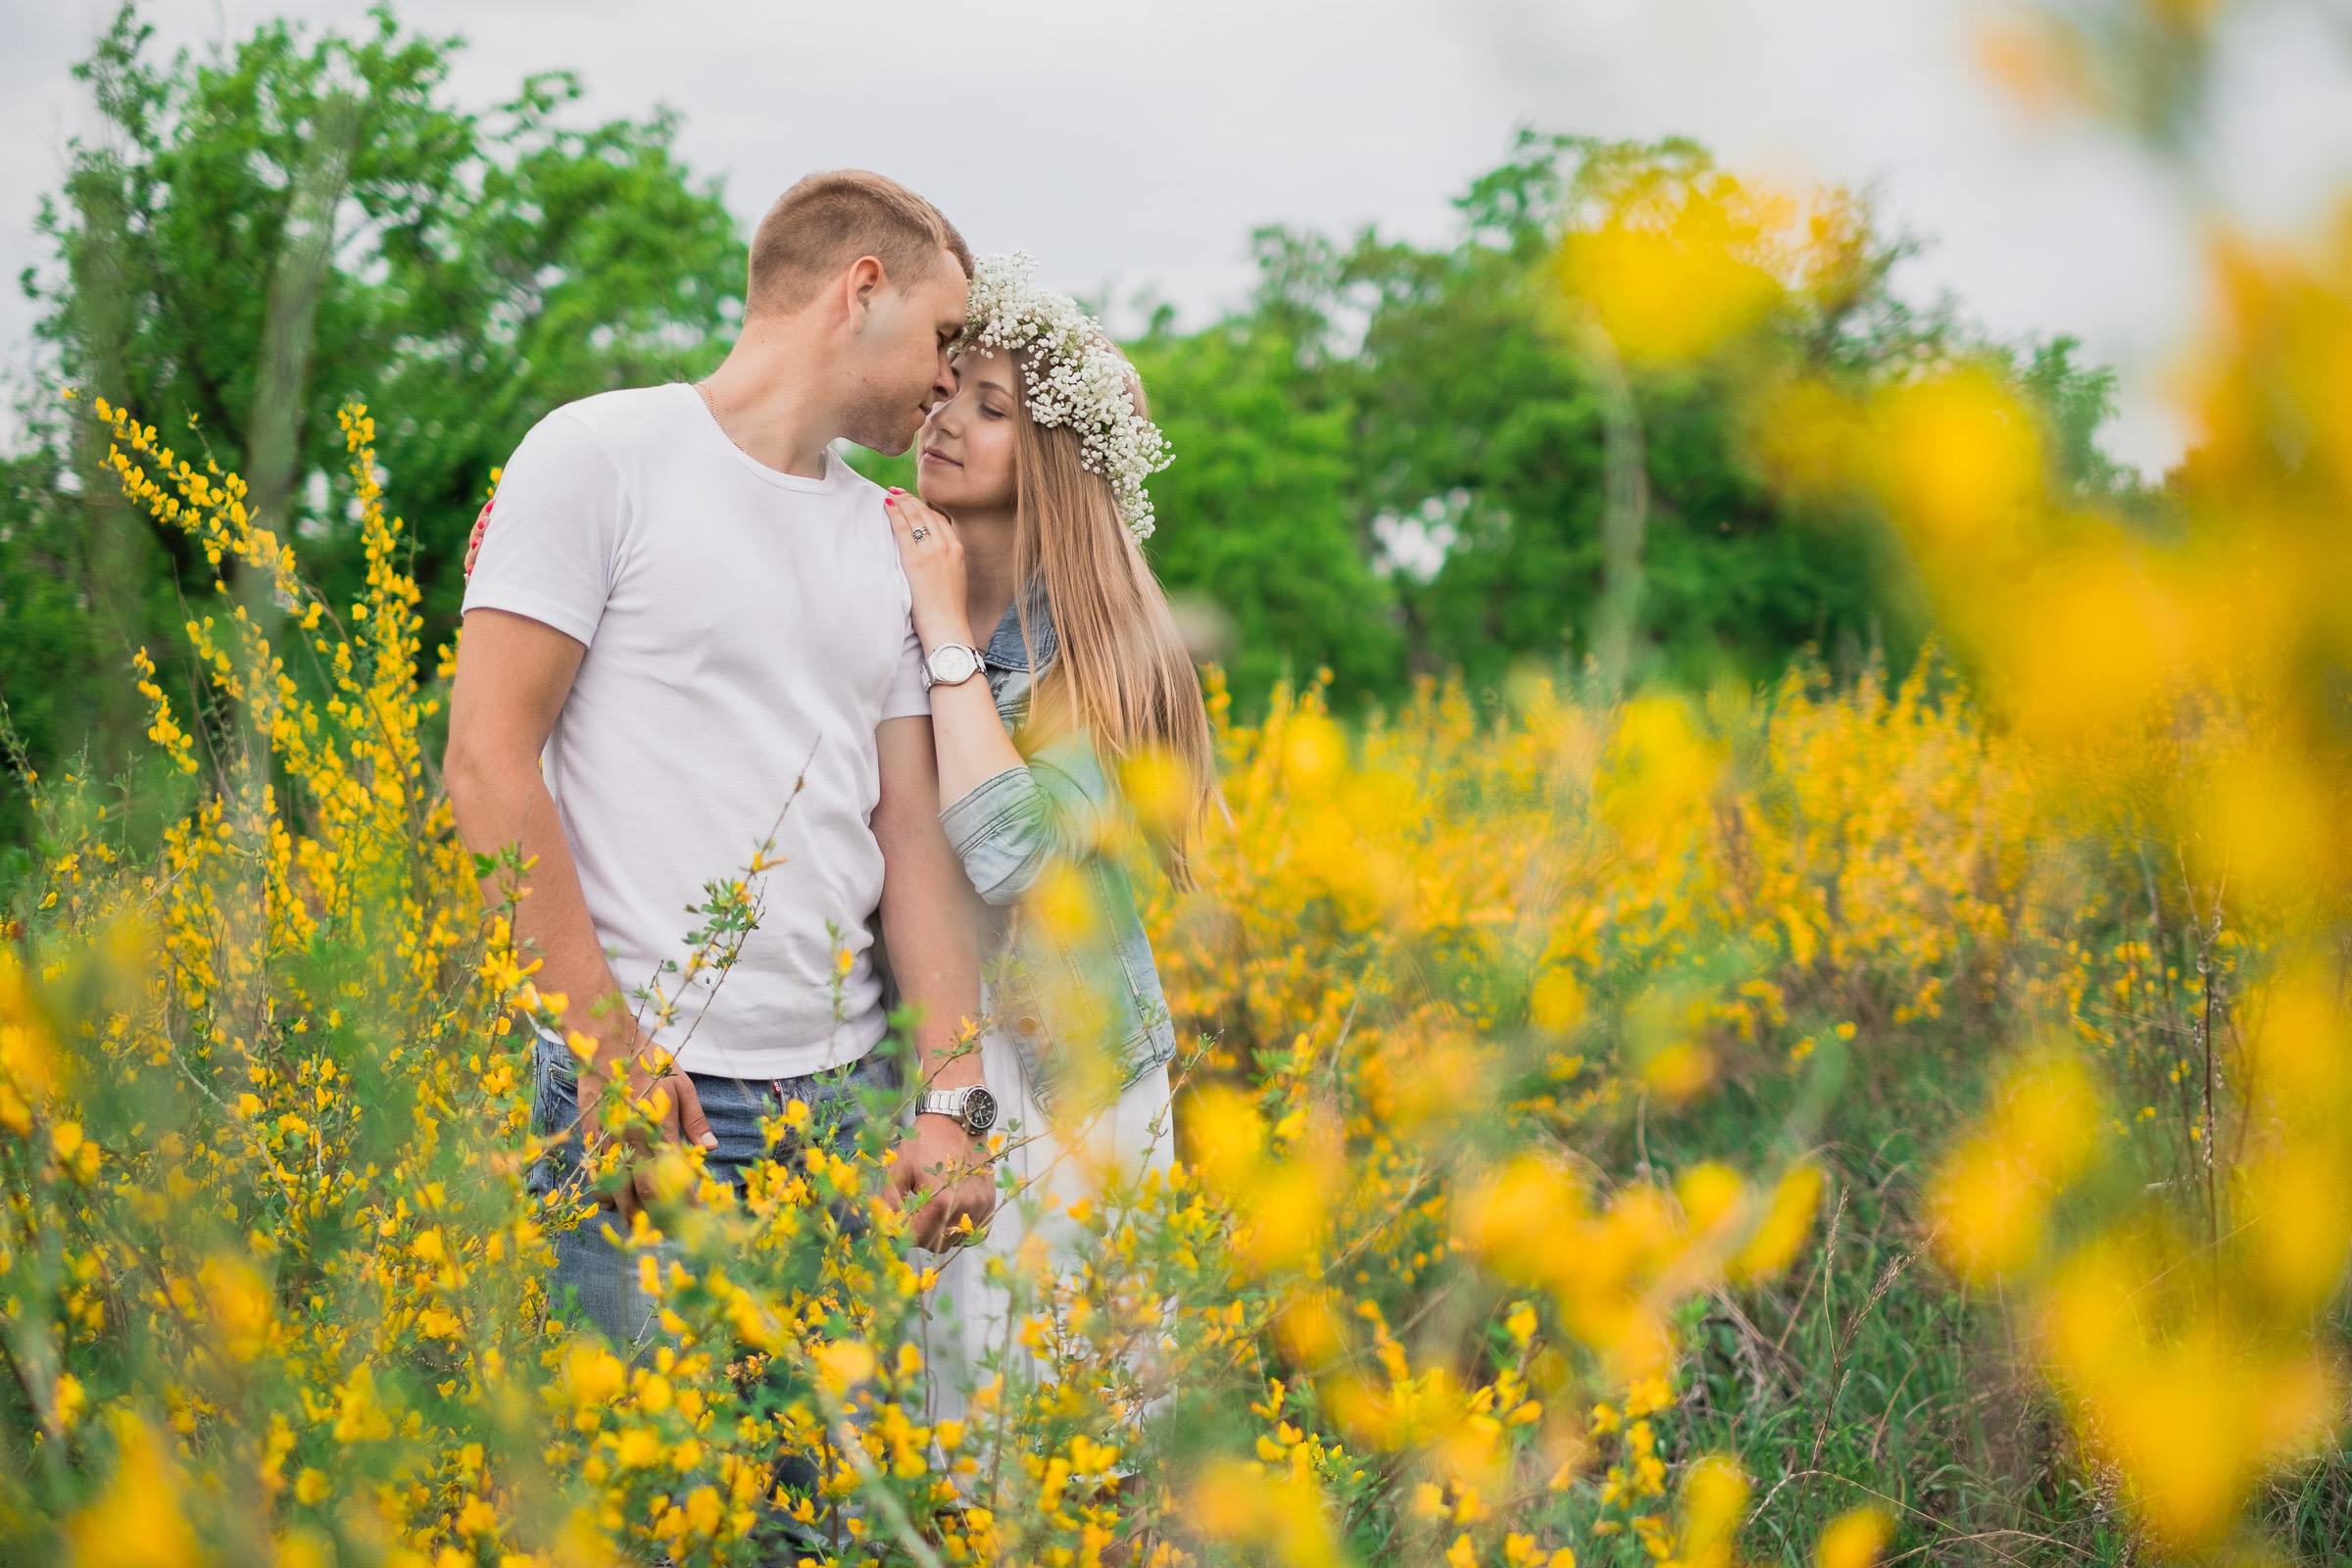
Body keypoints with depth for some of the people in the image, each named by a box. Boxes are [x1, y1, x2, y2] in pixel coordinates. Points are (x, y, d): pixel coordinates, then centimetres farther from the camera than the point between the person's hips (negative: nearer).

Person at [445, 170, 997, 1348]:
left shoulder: (890, 543, 16)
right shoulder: (600, 456, -3)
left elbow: (914, 833, 12)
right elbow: (487, 762, -8)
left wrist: (950, 1099, 1)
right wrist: (610, 1049, -14)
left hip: (845, 1105, 6)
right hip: (638, 1094, -5)